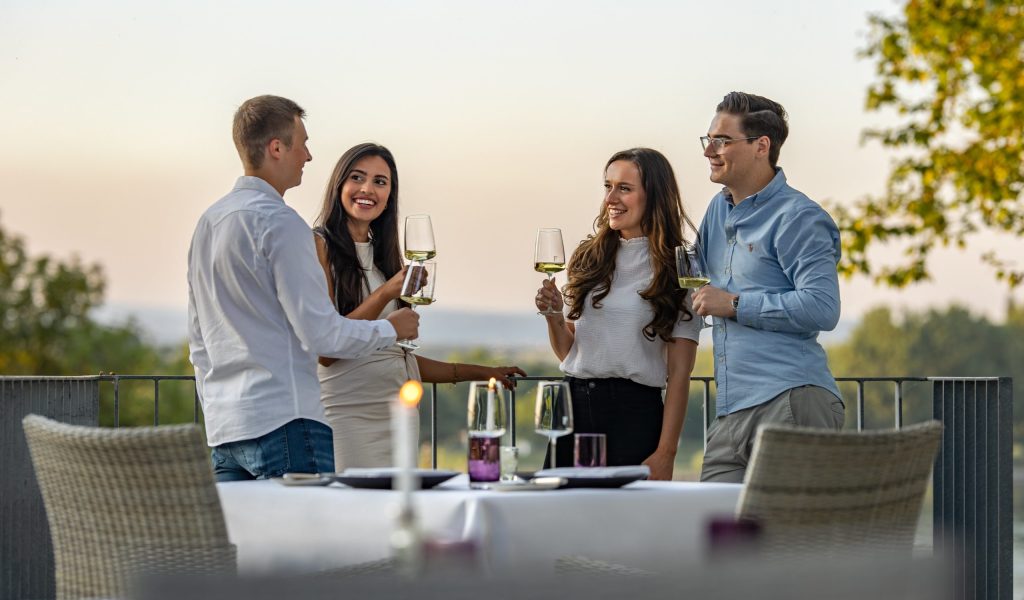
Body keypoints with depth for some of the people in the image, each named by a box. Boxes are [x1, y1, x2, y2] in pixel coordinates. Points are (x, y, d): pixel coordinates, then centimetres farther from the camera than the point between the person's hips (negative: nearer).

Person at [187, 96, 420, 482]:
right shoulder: (280, 223, -11)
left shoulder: (208, 222, 16)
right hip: (284, 421, -9)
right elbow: (321, 334, -13)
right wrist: (391, 329, 3)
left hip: (223, 426, 9)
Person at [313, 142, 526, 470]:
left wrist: (479, 372, 23)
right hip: (347, 415, -7)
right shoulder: (320, 246, -3)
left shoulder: (382, 254, 18)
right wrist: (386, 293, -19)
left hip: (396, 415, 7)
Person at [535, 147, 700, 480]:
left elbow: (679, 373, -6)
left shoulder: (678, 270, -2)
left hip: (634, 414, -4)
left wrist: (665, 453, -12)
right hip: (574, 407, 4)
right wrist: (553, 316, -4)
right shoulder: (591, 259, 11)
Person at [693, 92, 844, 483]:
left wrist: (734, 305, -12)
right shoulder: (719, 209, 20)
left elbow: (822, 309, -17)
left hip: (792, 402, -8)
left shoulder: (797, 218, -6)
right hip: (730, 413, 8)